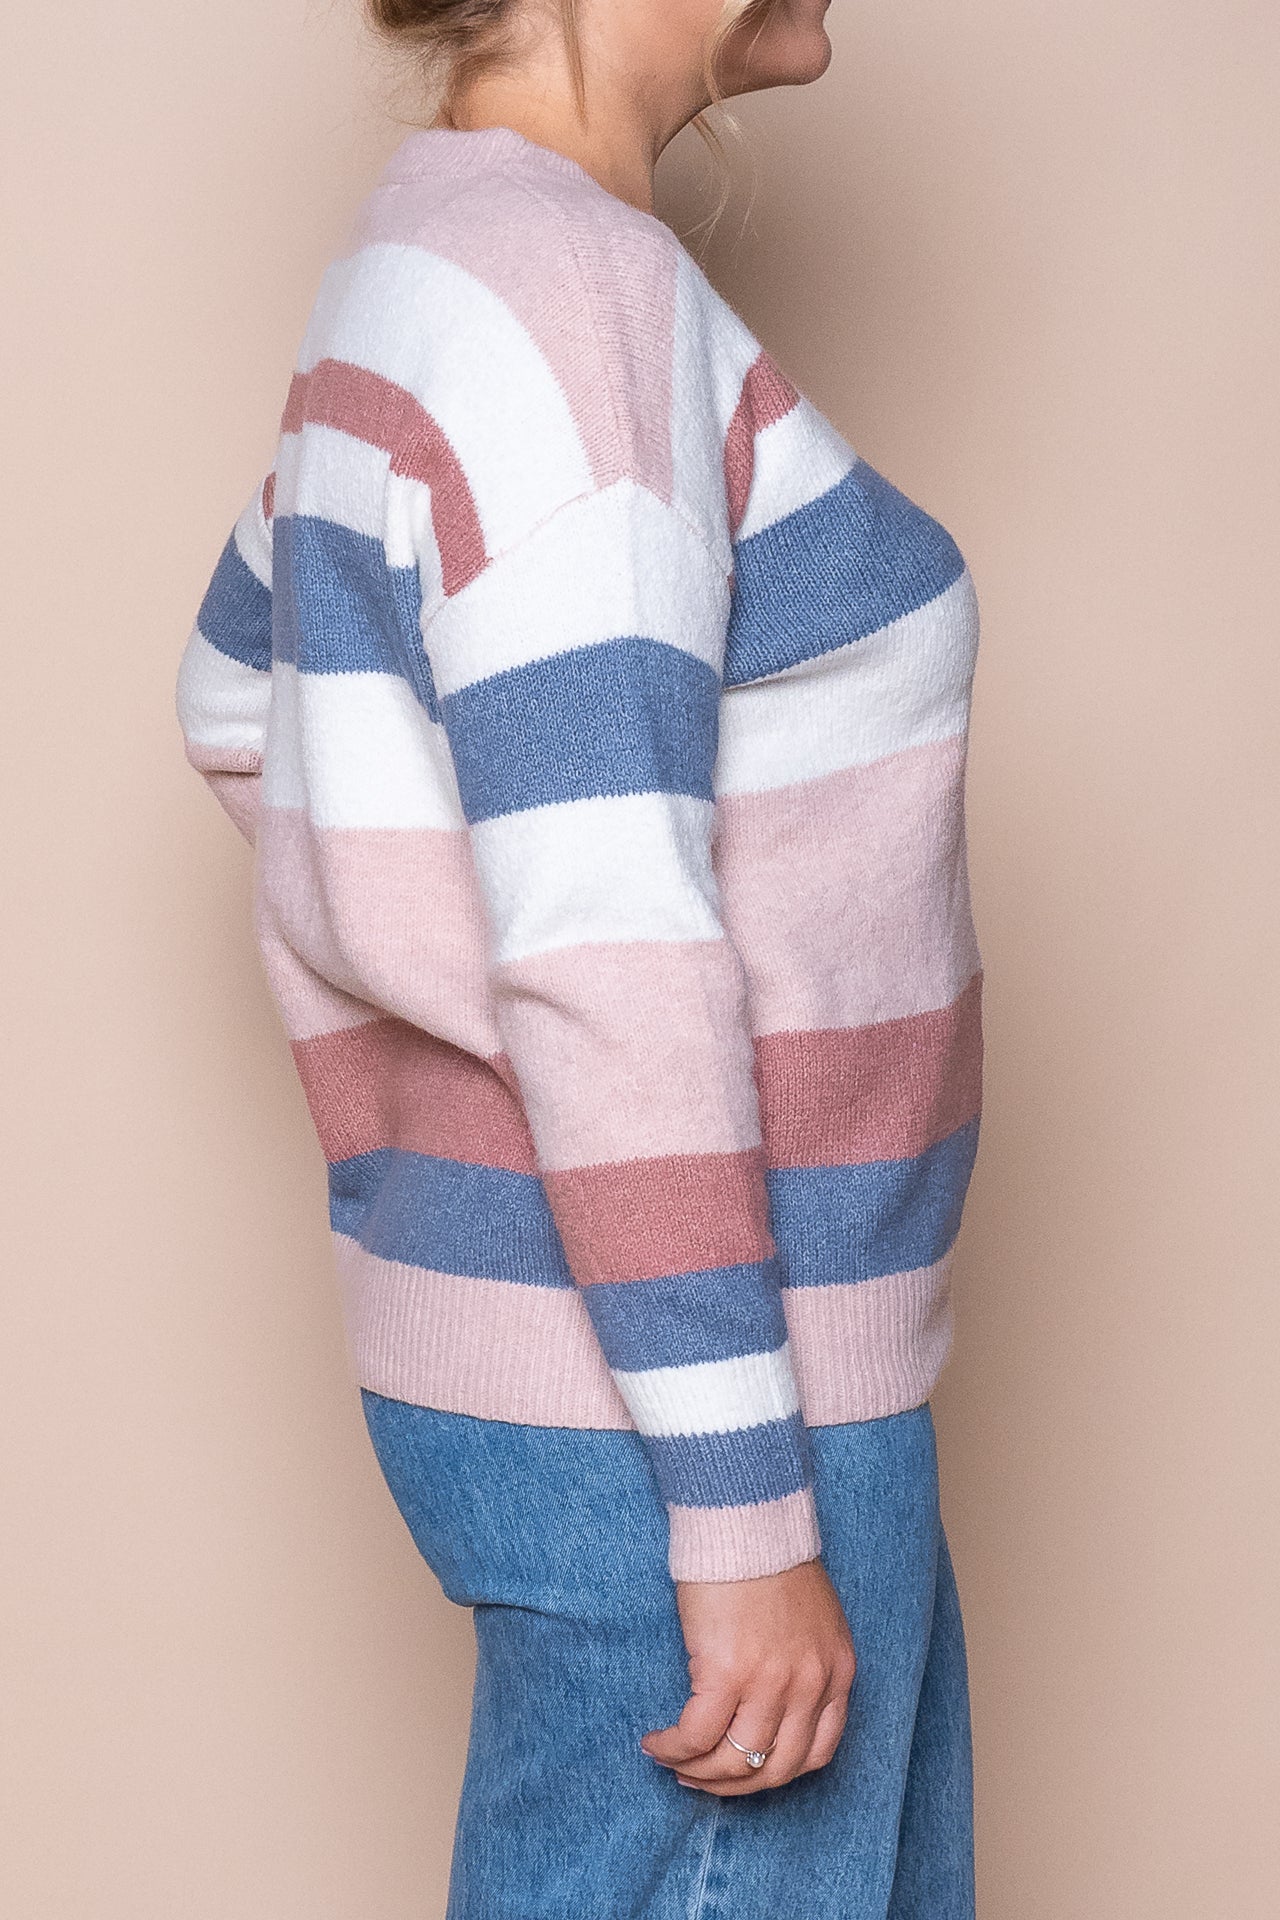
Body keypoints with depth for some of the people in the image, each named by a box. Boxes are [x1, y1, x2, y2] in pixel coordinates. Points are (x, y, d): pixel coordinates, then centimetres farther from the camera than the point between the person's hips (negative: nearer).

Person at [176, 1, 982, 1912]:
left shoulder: (432, 263, 10)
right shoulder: (559, 283, -20)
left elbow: (244, 706, 24)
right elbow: (602, 945, -24)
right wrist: (748, 1516, -21)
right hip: (669, 1412, -10)